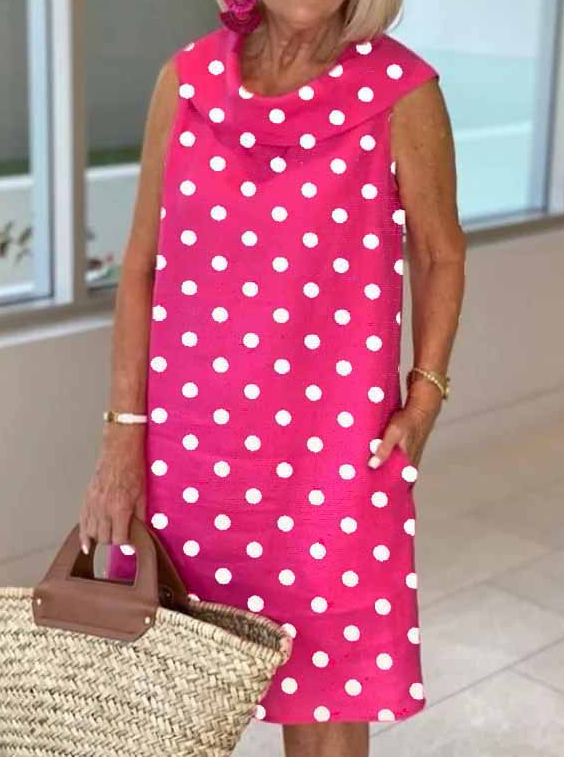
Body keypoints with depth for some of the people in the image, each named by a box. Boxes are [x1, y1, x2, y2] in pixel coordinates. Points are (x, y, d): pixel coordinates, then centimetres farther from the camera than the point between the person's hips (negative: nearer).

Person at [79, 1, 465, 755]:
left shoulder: (401, 93, -9)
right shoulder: (188, 78, -2)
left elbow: (440, 256, 4)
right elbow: (143, 264, 3)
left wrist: (425, 398, -5)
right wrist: (124, 431, 0)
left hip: (331, 446, -2)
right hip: (188, 436, 2)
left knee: (329, 692, 9)